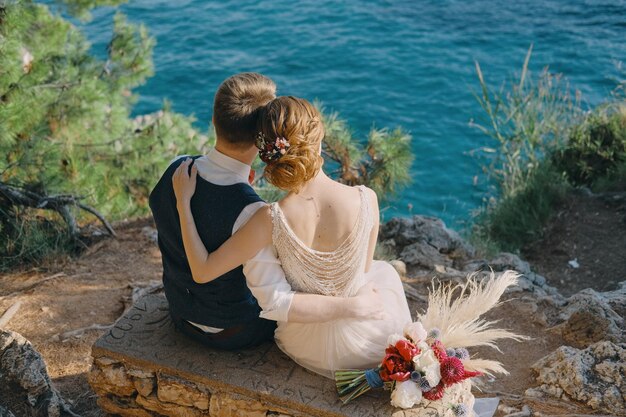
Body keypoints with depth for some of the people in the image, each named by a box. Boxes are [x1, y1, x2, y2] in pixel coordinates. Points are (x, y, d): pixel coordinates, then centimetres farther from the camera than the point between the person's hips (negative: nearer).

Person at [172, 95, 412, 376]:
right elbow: (363, 268, -7)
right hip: (371, 341, 0)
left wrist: (183, 201, -12)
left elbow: (202, 271, -19)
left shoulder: (271, 220, -29)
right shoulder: (366, 200, -26)